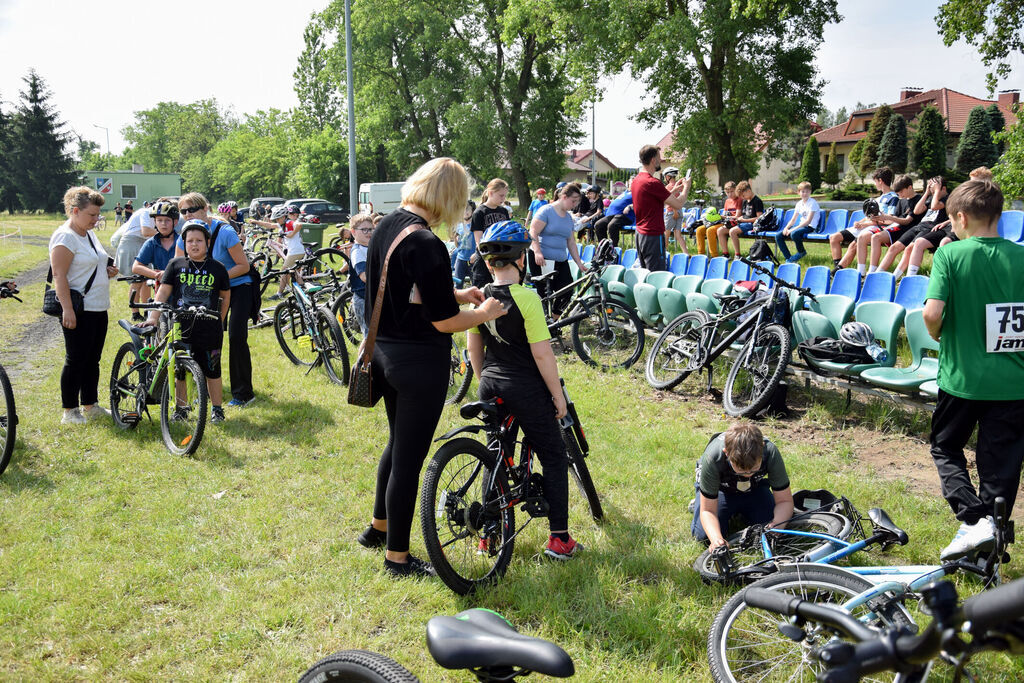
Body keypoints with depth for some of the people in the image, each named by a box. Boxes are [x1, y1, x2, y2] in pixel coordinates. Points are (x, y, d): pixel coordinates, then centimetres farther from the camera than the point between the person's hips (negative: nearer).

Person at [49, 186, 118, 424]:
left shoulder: (89, 234, 15)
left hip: (98, 308, 9)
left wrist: (108, 270, 8)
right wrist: (67, 309, -24)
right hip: (78, 311, -9)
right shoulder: (65, 237, -13)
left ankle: (90, 406, 25)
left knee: (93, 360, 14)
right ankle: (69, 412, 7)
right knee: (76, 360, -2)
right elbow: (59, 276, -19)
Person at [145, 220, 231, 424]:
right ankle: (180, 408, 22)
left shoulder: (217, 269, 3)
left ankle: (217, 408, 20)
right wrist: (153, 317, -10)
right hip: (181, 329, 1)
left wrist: (219, 321, 14)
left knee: (212, 371, 7)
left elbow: (225, 296, 15)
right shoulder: (176, 265, 2)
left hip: (209, 331, 0)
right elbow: (162, 293, 0)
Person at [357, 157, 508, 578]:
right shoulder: (427, 245, -24)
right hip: (421, 362, -9)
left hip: (385, 352, 9)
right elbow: (444, 322, -21)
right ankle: (397, 557, 17)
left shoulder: (386, 226, 4)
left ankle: (378, 526, 43)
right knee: (409, 458, 3)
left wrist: (454, 293, 14)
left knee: (398, 443, 26)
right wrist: (484, 313, -4)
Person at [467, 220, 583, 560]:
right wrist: (558, 395, -7)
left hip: (491, 389, 6)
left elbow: (474, 350, 9)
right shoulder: (526, 298, -18)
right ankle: (559, 539, 8)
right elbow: (542, 354, -17)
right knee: (554, 458, 7)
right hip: (526, 391, -6)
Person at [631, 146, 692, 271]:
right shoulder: (652, 183, -19)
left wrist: (674, 190, 20)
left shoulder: (636, 180, 10)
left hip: (640, 233, 10)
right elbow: (678, 204, -14)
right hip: (653, 236, -10)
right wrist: (686, 187, 3)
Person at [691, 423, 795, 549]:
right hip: (721, 489, -2)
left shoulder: (770, 453, -36)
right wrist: (716, 538, -49)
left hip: (755, 488, 2)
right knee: (703, 535, -21)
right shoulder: (712, 458, -40)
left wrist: (776, 524, -45)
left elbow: (785, 500, -23)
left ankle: (741, 512, 13)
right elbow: (708, 510, -29)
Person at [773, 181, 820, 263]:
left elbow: (808, 221, -19)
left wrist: (792, 229, -24)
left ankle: (801, 252, -9)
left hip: (810, 227, -7)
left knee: (794, 233, -38)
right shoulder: (799, 204, 12)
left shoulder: (812, 203, -10)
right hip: (801, 225, 7)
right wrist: (786, 227, -9)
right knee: (778, 236, -8)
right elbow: (793, 220, 14)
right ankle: (788, 258, -5)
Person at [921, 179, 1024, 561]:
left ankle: (974, 519, -3)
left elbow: (932, 313, -19)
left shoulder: (950, 254, -10)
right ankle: (989, 553, 15)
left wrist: (938, 336, 1)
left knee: (945, 448, 18)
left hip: (962, 376, -3)